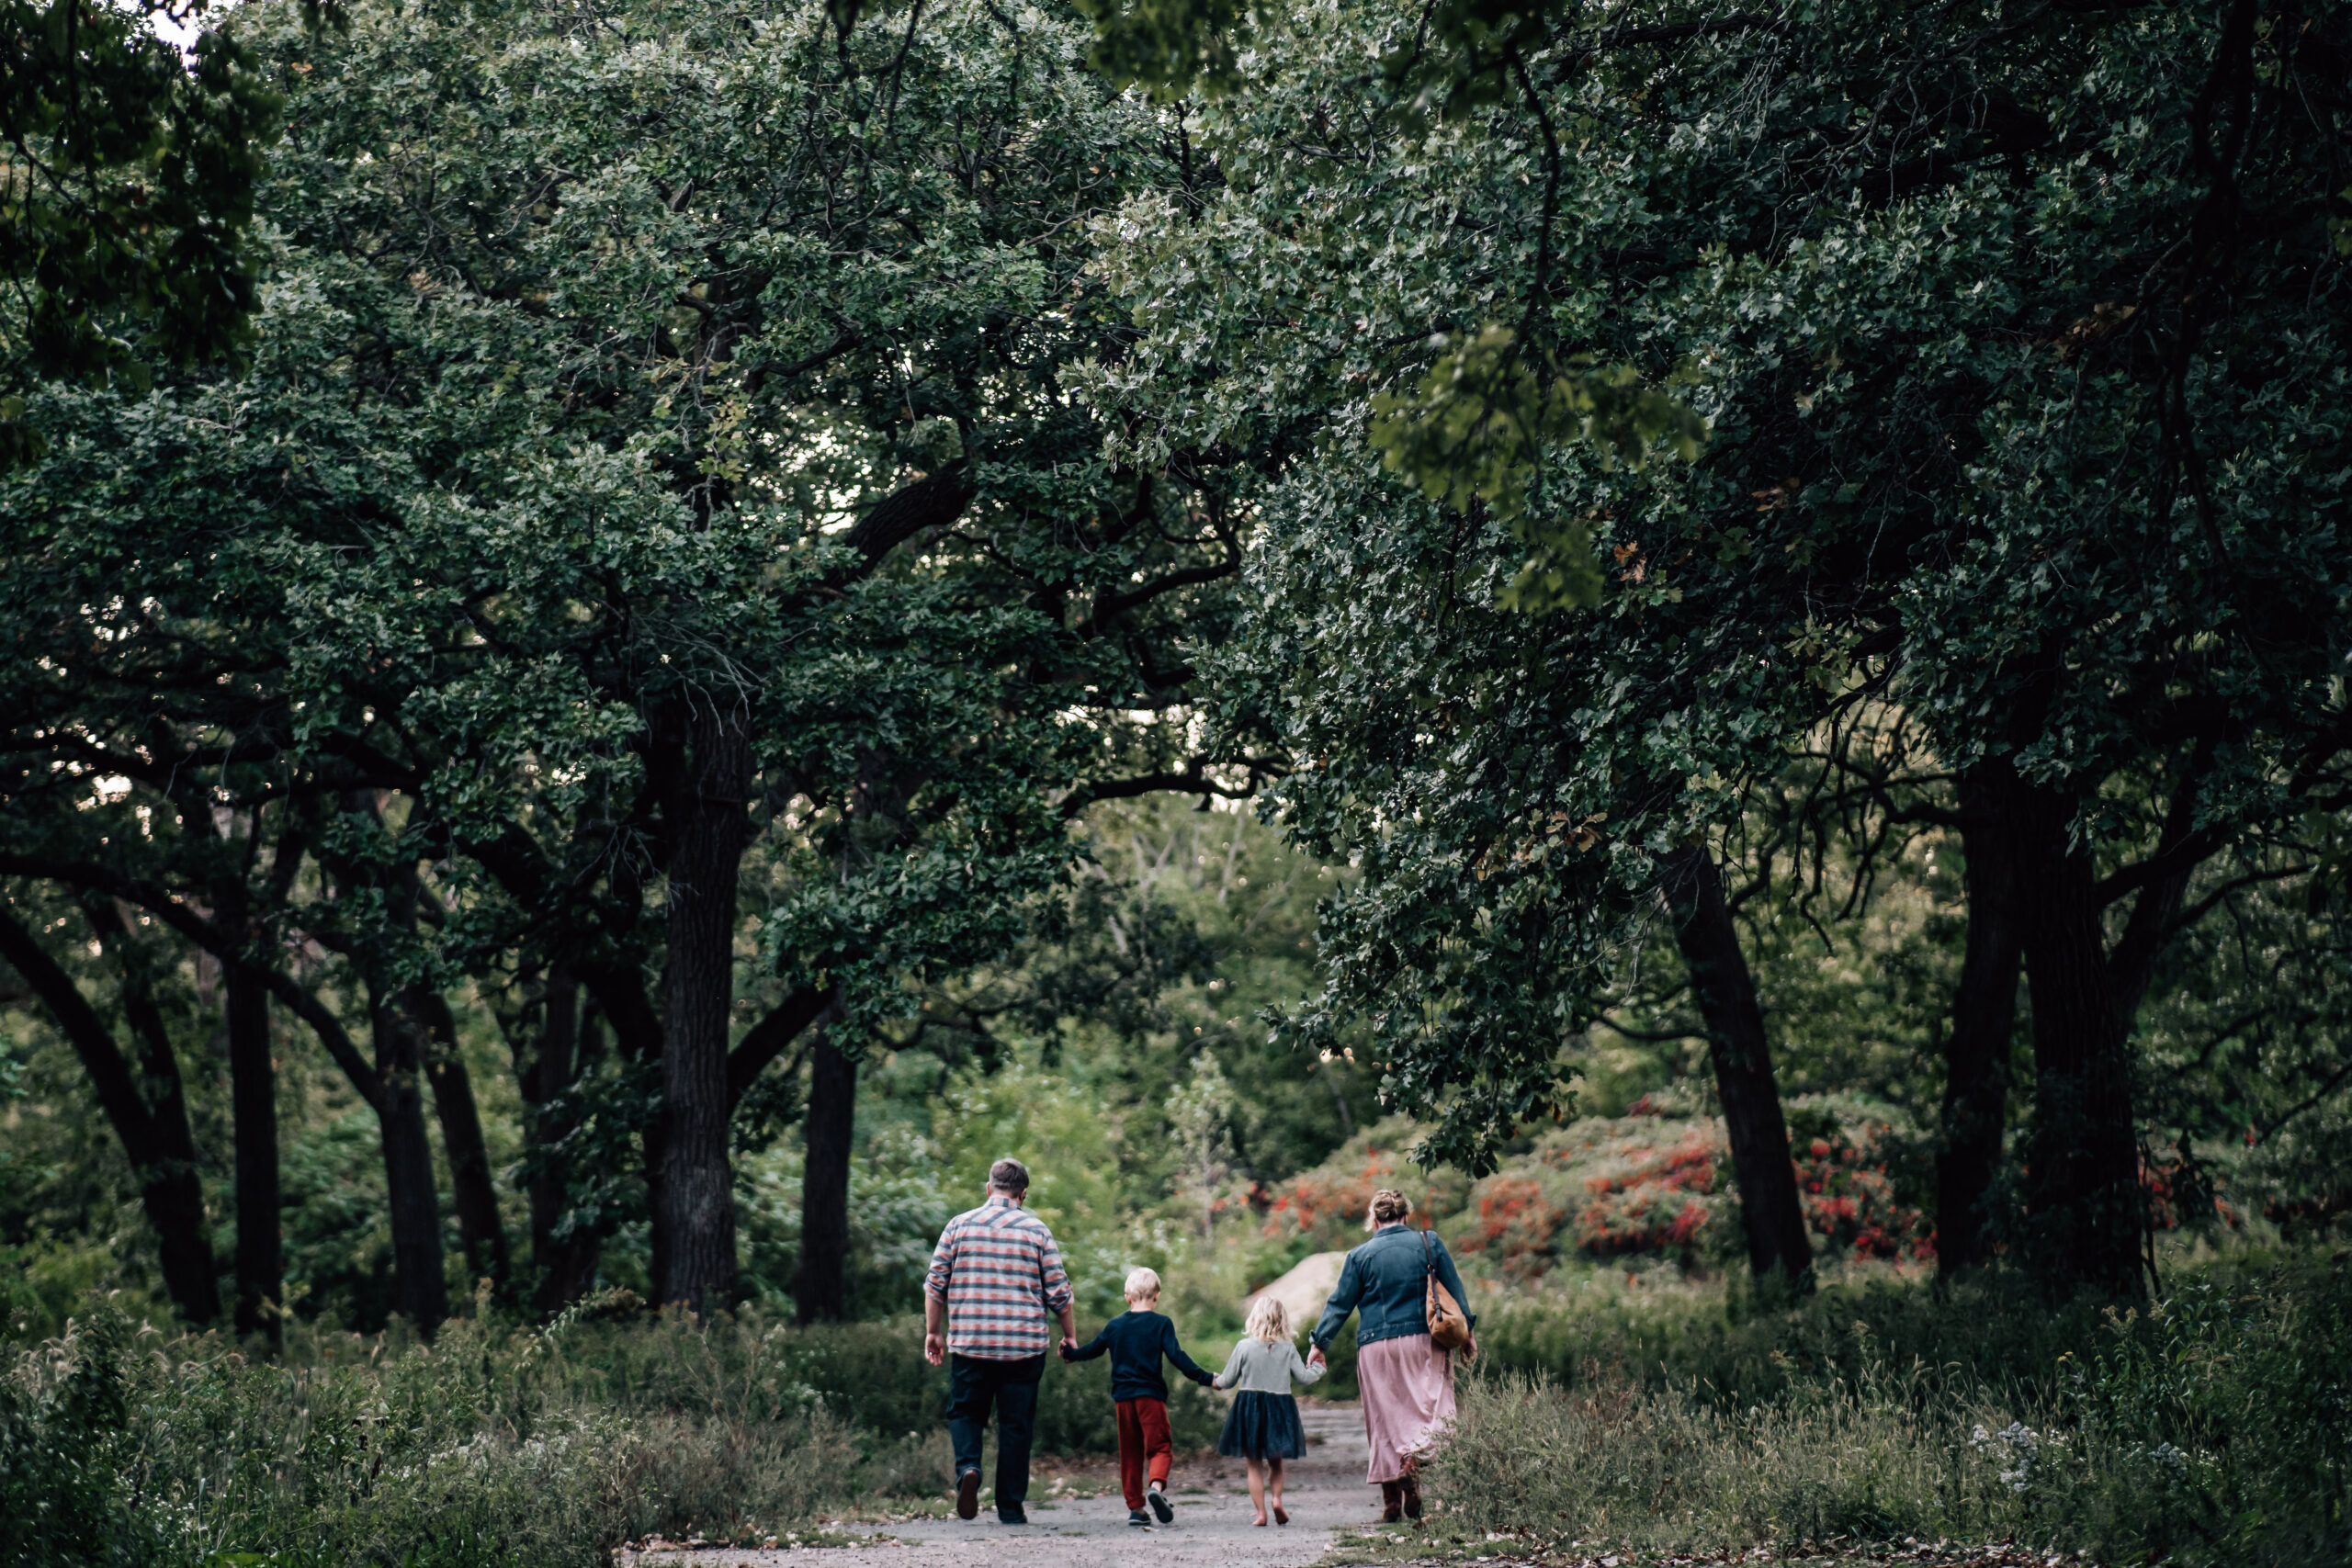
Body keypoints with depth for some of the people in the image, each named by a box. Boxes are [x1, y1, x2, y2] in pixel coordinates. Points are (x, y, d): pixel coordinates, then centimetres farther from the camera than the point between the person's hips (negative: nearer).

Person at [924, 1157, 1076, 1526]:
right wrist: (1070, 1335, 15)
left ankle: (967, 1467, -13)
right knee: (1016, 1425, 7)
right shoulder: (1037, 1230, 2)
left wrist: (933, 1331, 15)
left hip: (969, 1343, 0)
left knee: (965, 1412, 14)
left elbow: (935, 1284, 5)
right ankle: (1010, 1507, 9)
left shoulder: (959, 1225, 4)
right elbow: (1058, 1292, 2)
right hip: (1024, 1346, 0)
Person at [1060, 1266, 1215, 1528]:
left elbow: (1092, 1349, 21)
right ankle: (1157, 1486, -31)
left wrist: (1069, 1354, 40)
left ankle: (1135, 1507, 7)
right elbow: (1176, 1356, -10)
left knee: (1130, 1453, 10)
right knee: (1159, 1446, -2)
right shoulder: (1161, 1324, -2)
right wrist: (1204, 1378, -6)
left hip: (1123, 1396, 4)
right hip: (1150, 1394, -4)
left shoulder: (1114, 1325, 10)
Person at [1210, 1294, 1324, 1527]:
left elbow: (1228, 1380, 0)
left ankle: (1260, 1512, 1)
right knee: (1276, 1462, 17)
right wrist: (1318, 1368, 22)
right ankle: (1276, 1498, -6)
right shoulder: (1288, 1349, -4)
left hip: (1249, 1406, -2)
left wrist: (1216, 1381, 22)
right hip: (1280, 1407, 2)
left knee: (1254, 1464, 6)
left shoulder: (1244, 1347, -7)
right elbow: (1303, 1376, 1)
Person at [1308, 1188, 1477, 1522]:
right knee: (1430, 1407, -3)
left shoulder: (1361, 1256, 2)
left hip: (1377, 1347, 0)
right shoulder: (1429, 1243, 4)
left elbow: (1340, 1303, 4)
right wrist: (1467, 1332, 17)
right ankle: (1413, 1460, -34)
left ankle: (1391, 1502, 7)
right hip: (1424, 1341, 0)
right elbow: (1454, 1290, 8)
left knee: (1385, 1419, 6)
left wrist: (1320, 1343, 13)